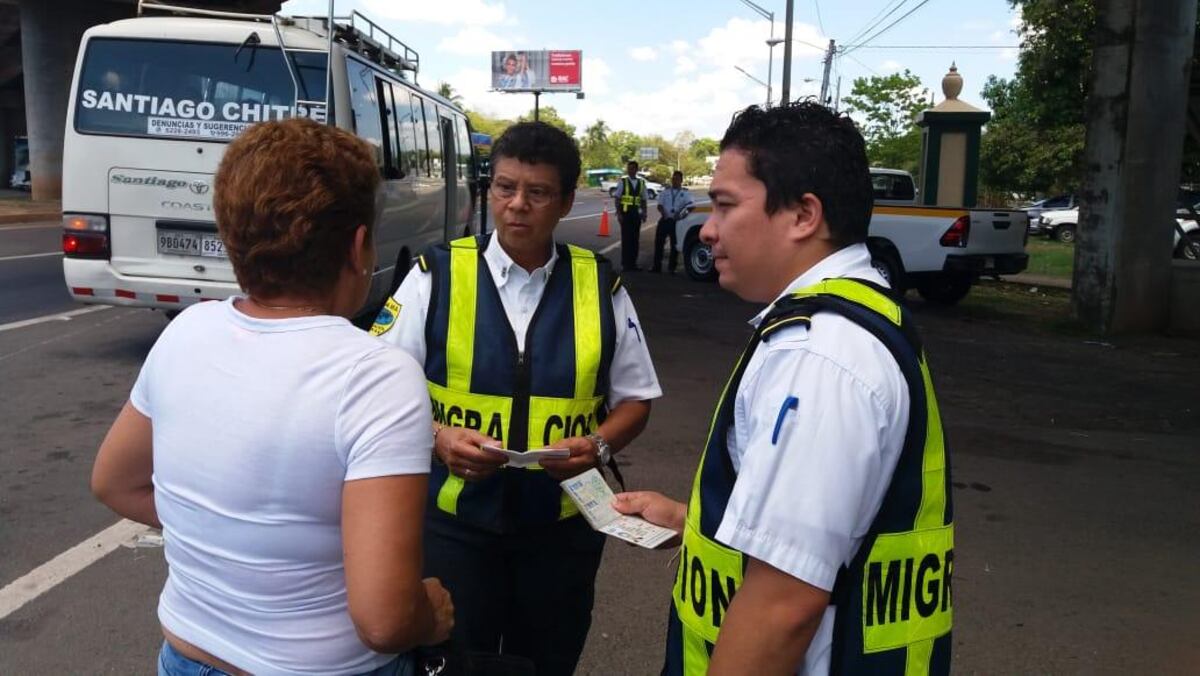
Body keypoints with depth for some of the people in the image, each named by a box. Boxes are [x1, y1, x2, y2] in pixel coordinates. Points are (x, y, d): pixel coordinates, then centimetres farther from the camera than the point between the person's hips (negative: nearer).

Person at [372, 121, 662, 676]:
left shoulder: (601, 286, 0)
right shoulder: (436, 276, -5)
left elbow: (635, 397, 7)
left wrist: (598, 444, -12)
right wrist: (437, 438, -20)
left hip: (562, 522, 2)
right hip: (453, 516, -1)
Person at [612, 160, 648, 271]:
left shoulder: (641, 183, 8)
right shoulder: (623, 181, -2)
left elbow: (643, 200, 13)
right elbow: (616, 198, -3)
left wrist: (644, 213, 5)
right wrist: (618, 213, -11)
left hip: (636, 214, 4)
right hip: (625, 212, -4)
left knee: (635, 239, 6)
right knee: (626, 238, -2)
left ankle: (633, 263, 15)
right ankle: (625, 263, 6)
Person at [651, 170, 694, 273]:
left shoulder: (685, 193, 5)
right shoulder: (665, 192, 13)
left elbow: (690, 204, -9)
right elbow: (660, 205, 5)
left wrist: (680, 212, -24)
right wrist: (663, 213, -15)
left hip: (676, 221, -2)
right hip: (664, 220, 2)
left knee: (674, 244, 3)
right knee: (658, 242, -1)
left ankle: (672, 267, 12)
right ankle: (656, 266, 6)